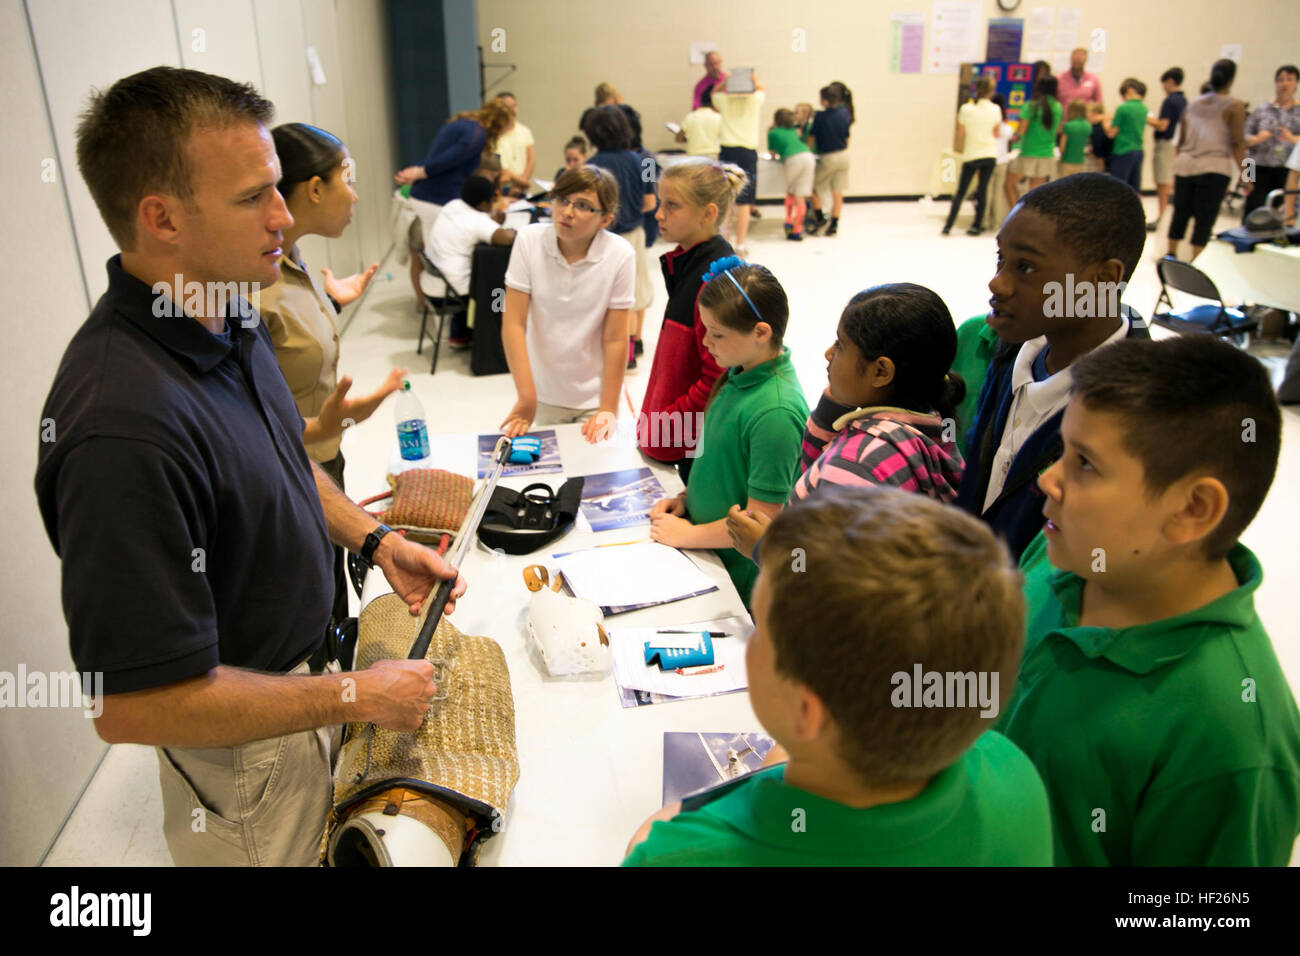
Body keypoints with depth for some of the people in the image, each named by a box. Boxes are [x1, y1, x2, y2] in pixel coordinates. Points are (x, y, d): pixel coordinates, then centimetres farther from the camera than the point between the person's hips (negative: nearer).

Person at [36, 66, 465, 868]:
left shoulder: (228, 316, -7)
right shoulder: (124, 425, -38)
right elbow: (133, 705, -34)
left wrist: (375, 539, -2)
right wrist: (358, 697, -23)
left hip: (296, 678, 8)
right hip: (244, 745, -7)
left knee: (318, 836, 30)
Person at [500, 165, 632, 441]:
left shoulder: (620, 255, -15)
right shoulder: (529, 240, -12)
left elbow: (615, 339, -11)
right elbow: (513, 324, -12)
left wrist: (609, 410, -8)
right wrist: (526, 399, -16)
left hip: (594, 396, -1)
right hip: (543, 394, 1)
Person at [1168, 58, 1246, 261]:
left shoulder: (1192, 104, 10)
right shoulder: (1234, 107, -5)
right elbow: (1238, 144, -9)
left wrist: (1178, 166, 23)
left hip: (1184, 165, 5)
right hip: (1214, 168, -5)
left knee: (1180, 212, 15)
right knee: (1205, 218, -1)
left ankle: (1171, 254, 24)